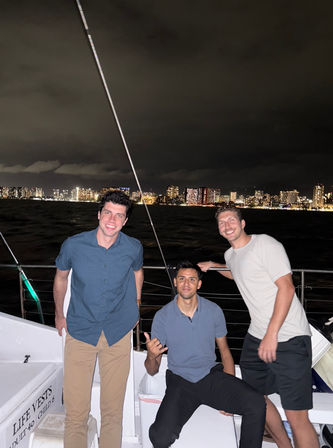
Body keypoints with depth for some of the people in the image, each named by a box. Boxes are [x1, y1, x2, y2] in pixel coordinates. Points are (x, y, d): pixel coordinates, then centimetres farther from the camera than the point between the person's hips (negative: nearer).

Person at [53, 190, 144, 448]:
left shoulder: (133, 248, -8)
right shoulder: (73, 245, -11)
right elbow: (61, 277, 9)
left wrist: (136, 307, 20)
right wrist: (59, 315, 18)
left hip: (118, 333, 1)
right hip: (80, 332, 0)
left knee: (113, 410, 9)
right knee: (75, 411, 3)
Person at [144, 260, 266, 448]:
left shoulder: (214, 310, 0)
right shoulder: (162, 316, -5)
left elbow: (225, 351, 10)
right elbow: (152, 371, 1)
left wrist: (230, 393, -4)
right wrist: (151, 356, -24)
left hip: (212, 376, 2)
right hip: (180, 382, -1)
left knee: (256, 403, -24)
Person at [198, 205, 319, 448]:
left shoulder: (266, 244, -11)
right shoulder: (231, 254, 14)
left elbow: (286, 288, -17)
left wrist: (271, 335, -20)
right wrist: (213, 265, 24)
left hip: (288, 338, -8)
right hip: (256, 336, 9)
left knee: (296, 416, -8)